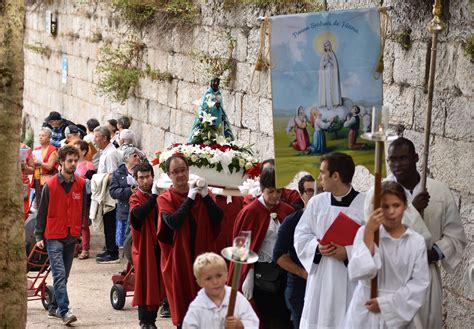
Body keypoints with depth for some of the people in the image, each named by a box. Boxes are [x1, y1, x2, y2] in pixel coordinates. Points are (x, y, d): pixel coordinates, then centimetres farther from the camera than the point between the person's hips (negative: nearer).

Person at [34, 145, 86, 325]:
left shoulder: (81, 184, 4)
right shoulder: (50, 185, -6)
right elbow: (42, 212, 0)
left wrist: (79, 230, 13)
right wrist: (39, 236, -1)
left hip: (71, 237, 4)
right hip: (53, 237, -4)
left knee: (64, 275, 11)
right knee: (60, 274, -13)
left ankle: (54, 307, 24)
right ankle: (64, 311, -19)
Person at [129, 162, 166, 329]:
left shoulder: (157, 195, 9)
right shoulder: (135, 198, -5)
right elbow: (140, 213, -26)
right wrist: (155, 196, -25)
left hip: (158, 245, 5)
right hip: (144, 246, -5)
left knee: (158, 282, 9)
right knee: (145, 282, -1)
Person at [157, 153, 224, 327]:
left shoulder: (201, 194, 6)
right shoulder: (165, 199, -2)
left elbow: (218, 218, -6)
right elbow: (173, 222, -20)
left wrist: (205, 196, -15)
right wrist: (190, 198, -16)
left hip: (202, 254, 2)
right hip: (179, 259, -2)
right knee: (183, 304, 4)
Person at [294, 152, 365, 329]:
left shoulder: (365, 204, -7)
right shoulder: (316, 203, 7)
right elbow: (301, 236, 10)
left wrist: (349, 253, -18)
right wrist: (317, 247, -9)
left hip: (352, 281, -3)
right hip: (321, 280, 4)